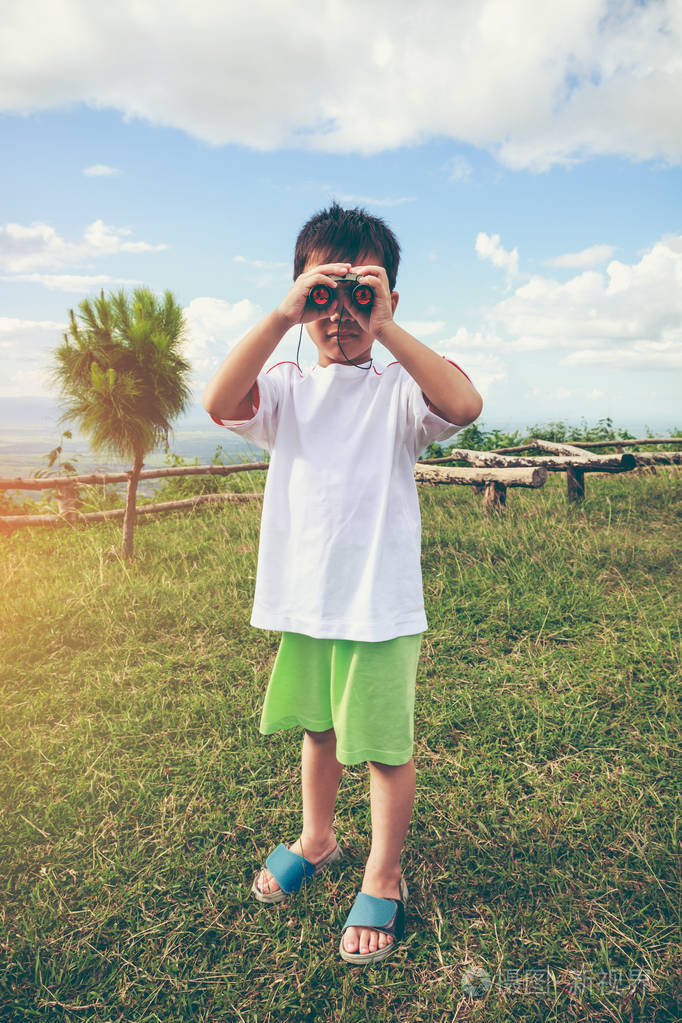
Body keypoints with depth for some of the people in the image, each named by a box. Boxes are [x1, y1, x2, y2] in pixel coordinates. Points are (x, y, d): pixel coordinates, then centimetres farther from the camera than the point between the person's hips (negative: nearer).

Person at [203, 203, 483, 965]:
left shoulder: (399, 388, -5)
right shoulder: (288, 389, 3)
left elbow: (464, 404, -27)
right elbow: (219, 404, -18)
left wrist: (384, 328, -27)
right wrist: (281, 314, -24)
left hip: (381, 603, -3)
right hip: (302, 598, 4)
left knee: (386, 745, 8)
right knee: (318, 729, 23)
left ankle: (382, 881, 30)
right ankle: (315, 840, 48)